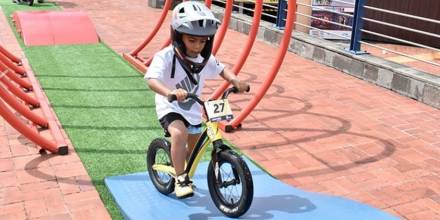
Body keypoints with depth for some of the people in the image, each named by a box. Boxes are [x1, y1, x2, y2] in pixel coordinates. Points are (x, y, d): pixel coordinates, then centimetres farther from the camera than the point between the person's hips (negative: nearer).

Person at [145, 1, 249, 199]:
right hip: (169, 107, -6)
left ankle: (180, 168, 49)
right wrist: (170, 92, -57)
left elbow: (221, 69, 7)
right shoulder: (165, 57, -26)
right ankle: (180, 179, -16)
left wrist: (236, 81, -13)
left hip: (192, 109, 6)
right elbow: (151, 79, -38)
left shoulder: (205, 58, -9)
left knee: (194, 147, 16)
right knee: (179, 134, -33)